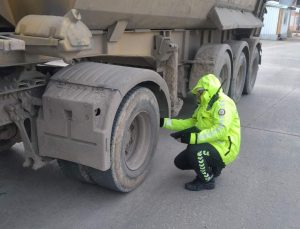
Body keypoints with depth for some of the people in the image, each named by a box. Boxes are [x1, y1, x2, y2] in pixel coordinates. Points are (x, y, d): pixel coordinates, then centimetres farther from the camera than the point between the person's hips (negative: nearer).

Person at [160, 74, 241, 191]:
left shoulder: (222, 103, -19)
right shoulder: (205, 105, 13)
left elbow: (220, 130, -33)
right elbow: (191, 123, 12)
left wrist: (193, 137, -39)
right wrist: (164, 122, 6)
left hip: (224, 149, -10)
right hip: (212, 145, 10)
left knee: (194, 151, -34)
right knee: (180, 162, 9)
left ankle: (207, 180, -9)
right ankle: (213, 167, 21)